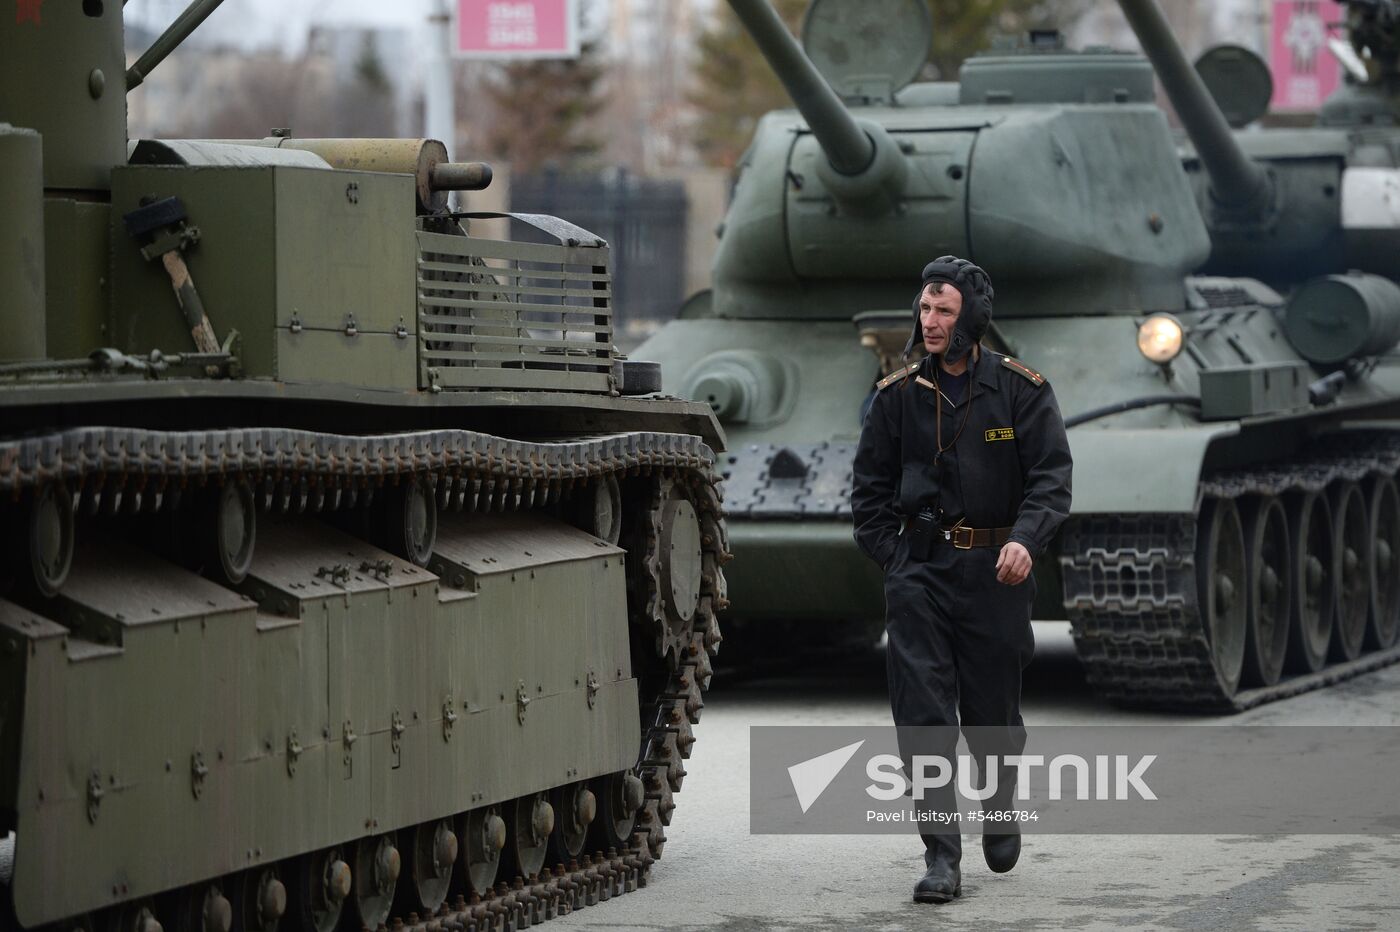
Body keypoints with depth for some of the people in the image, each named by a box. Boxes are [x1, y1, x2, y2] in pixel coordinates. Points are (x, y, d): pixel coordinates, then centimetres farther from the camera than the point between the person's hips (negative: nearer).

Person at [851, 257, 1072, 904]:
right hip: (920, 571, 1)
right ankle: (941, 856, -10)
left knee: (993, 711, 9)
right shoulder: (898, 395, 5)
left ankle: (1000, 812, 39)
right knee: (923, 713, -10)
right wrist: (890, 556, 1)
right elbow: (870, 485, 12)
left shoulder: (1020, 390, -1)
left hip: (995, 572, -1)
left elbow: (1051, 475, -6)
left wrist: (1026, 539, -22)